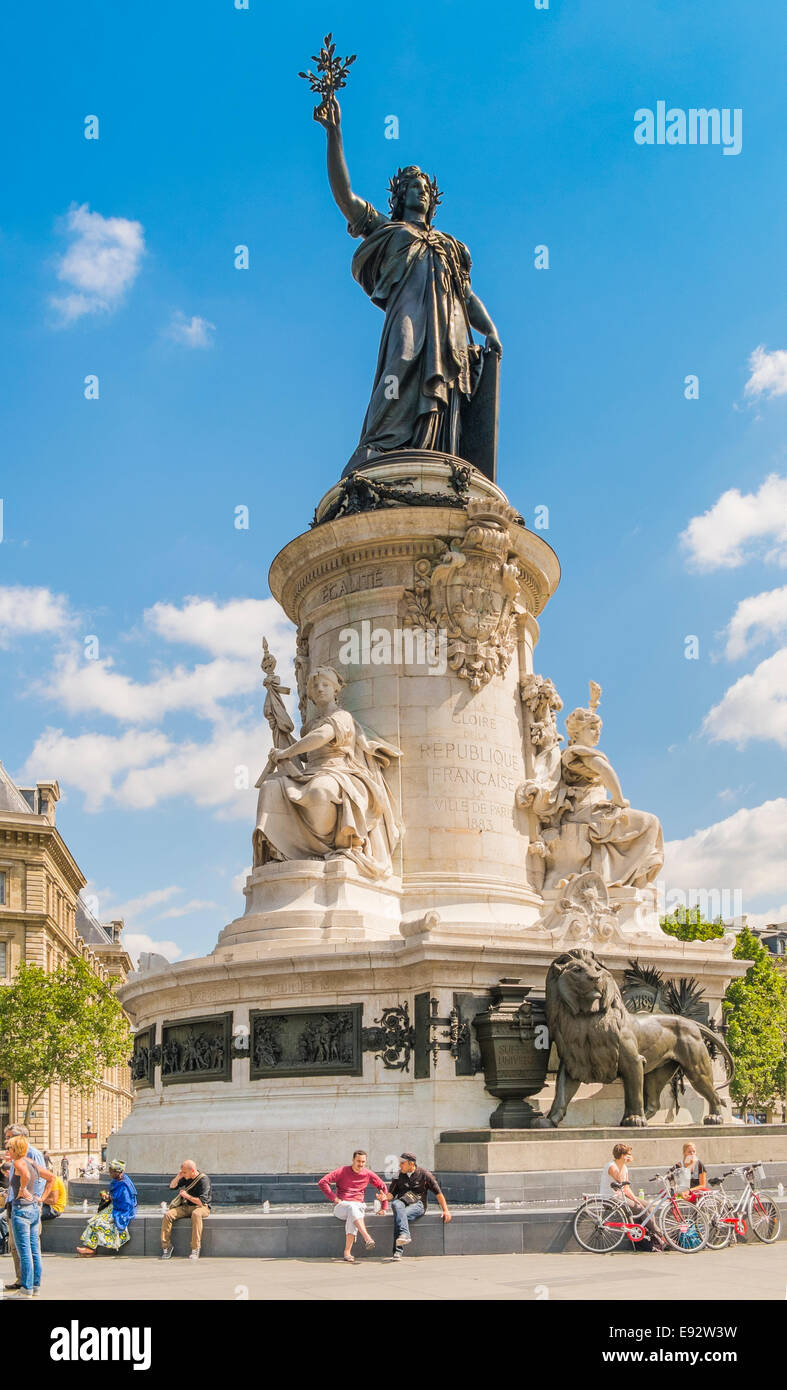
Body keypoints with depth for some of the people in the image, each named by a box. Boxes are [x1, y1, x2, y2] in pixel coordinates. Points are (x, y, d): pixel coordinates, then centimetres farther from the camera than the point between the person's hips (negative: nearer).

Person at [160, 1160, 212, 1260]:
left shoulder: (204, 1180, -17)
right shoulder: (187, 1177, 3)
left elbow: (201, 1202, -21)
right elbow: (172, 1186, 14)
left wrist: (187, 1196, -14)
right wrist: (178, 1177, -5)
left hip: (201, 1207, -6)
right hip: (186, 1206, 6)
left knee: (196, 1214, -41)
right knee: (167, 1215, -18)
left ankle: (195, 1249, -37)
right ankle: (166, 1247, -8)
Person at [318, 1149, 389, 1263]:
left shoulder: (368, 1174, 8)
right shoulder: (342, 1171, 0)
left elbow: (382, 1187, 21)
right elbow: (322, 1182, -5)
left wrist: (384, 1207, 17)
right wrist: (334, 1198, -9)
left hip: (359, 1206, 2)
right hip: (341, 1206, -2)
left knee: (352, 1216, -37)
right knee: (352, 1207, -38)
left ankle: (347, 1252, -39)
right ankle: (367, 1238, -53)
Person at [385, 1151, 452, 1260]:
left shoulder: (424, 1174, 5)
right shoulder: (399, 1175, 16)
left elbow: (438, 1193, 7)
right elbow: (391, 1193, 17)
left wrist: (445, 1210, 1)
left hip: (417, 1203, -3)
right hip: (402, 1201, 3)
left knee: (398, 1215, -34)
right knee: (396, 1204, -36)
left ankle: (398, 1251, -36)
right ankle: (405, 1234, -52)